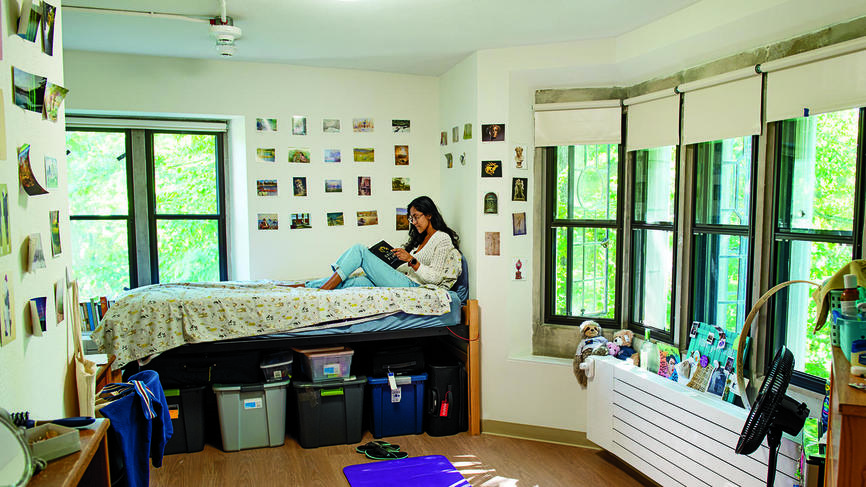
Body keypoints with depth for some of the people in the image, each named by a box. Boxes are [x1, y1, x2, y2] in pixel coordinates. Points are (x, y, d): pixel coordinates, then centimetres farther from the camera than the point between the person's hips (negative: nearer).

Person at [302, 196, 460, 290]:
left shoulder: (442, 239, -1)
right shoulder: (421, 238, 26)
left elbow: (435, 277, -11)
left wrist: (411, 260, -19)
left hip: (412, 285, -8)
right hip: (404, 280, 8)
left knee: (359, 250, -14)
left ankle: (321, 291, -17)